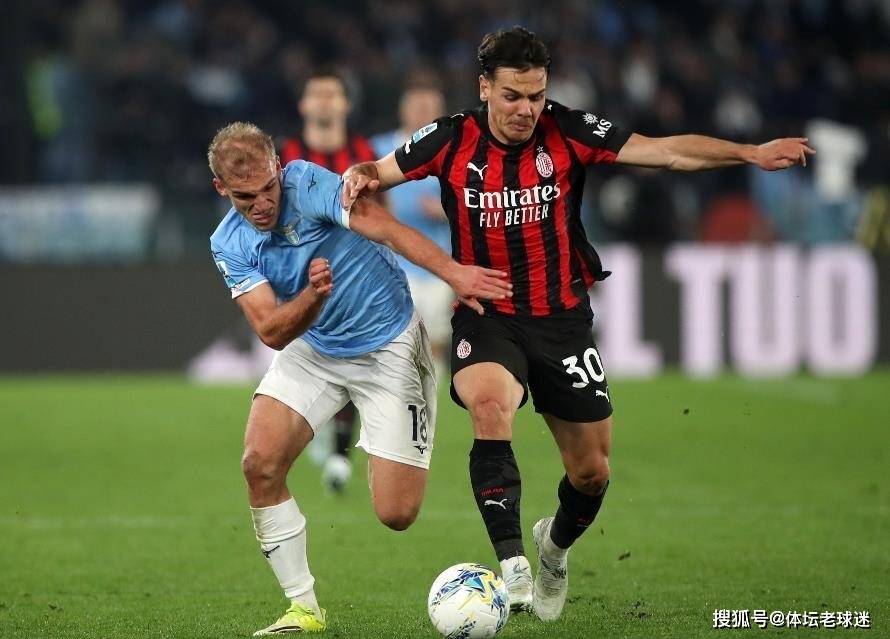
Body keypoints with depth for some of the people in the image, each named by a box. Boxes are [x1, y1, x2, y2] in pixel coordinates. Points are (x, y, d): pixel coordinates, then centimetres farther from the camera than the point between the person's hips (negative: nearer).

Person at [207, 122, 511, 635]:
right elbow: (273, 332, -16)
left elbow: (378, 223, -37)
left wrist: (453, 271, -52)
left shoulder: (308, 183, -21)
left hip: (389, 346, -5)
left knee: (396, 514, -11)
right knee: (260, 463, -16)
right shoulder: (229, 245, -7)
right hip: (312, 351, 5)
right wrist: (312, 295, -37)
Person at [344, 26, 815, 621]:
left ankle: (556, 546, 41)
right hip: (487, 319, -2)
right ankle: (511, 565, -34)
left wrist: (749, 153, -23)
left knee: (592, 471, 6)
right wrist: (361, 176, -19)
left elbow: (668, 150, -12)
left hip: (562, 320, 2)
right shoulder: (453, 140, -7)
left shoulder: (567, 131, -8)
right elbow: (379, 173, 6)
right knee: (490, 404, -35)